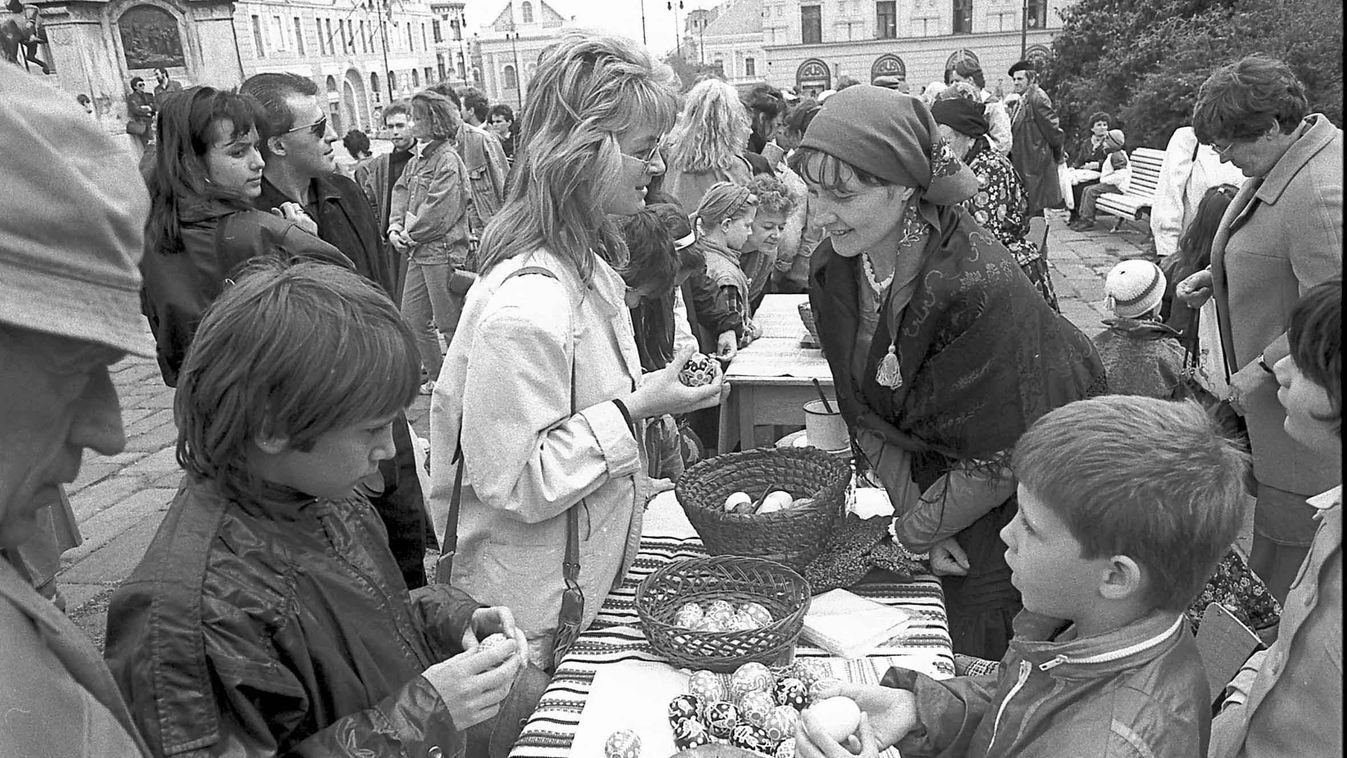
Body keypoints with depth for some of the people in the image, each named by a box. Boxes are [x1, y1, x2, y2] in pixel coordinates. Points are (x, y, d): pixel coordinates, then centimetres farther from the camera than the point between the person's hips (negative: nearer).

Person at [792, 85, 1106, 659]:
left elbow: (1002, 459, -26)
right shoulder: (833, 272, -12)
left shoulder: (979, 285, -33)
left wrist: (918, 527, -14)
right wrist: (913, 506, -8)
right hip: (947, 472, 5)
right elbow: (867, 415, -2)